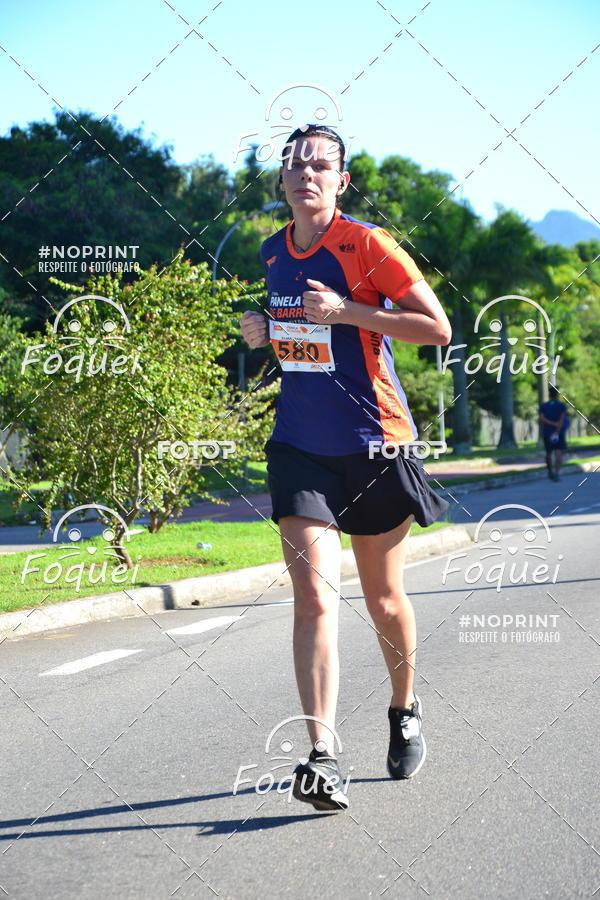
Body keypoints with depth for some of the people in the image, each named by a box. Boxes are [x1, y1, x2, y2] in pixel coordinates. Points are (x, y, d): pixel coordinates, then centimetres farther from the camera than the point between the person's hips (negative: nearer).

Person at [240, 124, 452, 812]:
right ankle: (322, 758, -18)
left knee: (383, 598, 10)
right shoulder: (272, 253, 8)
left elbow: (438, 328, -14)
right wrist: (263, 333, 3)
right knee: (314, 596, -13)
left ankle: (405, 712, 38)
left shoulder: (366, 244, -10)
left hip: (374, 444, -3)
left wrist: (344, 311, -22)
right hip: (299, 450, 3)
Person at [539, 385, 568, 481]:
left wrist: (553, 424, -12)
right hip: (559, 433, -3)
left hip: (546, 433, 3)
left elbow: (542, 419, -11)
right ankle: (557, 473, -22)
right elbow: (561, 420, -14)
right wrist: (557, 431, -19)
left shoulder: (543, 406, 3)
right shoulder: (562, 406, -2)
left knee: (548, 453, 17)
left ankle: (550, 472, 30)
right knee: (558, 453, -7)